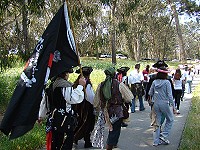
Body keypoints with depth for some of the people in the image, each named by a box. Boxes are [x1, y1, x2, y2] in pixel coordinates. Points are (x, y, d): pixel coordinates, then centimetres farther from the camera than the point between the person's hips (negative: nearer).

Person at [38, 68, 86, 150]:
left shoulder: (52, 85, 13)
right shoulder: (65, 86, -15)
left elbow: (44, 102, 20)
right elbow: (75, 99, -23)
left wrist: (41, 115, 30)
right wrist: (80, 86, -15)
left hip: (53, 118, 9)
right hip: (64, 121, -9)